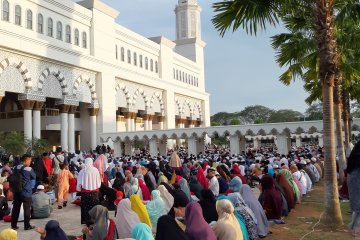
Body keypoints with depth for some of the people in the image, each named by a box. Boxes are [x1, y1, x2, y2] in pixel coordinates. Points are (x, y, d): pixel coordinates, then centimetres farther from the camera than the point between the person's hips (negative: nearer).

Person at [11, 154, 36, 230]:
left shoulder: (16, 168, 3)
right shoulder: (29, 169, -14)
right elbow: (34, 177, 2)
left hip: (17, 192, 6)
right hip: (26, 192, -5)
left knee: (15, 208, 12)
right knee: (27, 209, 4)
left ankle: (13, 225, 19)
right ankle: (27, 226, 9)